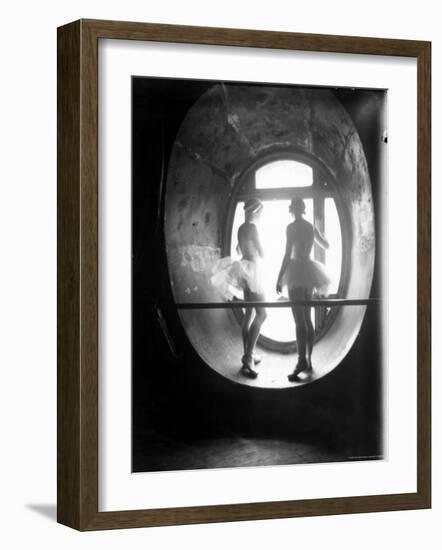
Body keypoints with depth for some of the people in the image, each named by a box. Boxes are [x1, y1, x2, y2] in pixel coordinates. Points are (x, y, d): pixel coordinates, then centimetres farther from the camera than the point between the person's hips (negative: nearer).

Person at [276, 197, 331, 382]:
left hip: (297, 272, -7)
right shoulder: (311, 227, 11)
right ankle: (308, 359, 18)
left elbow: (288, 254, -15)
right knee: (307, 318, 15)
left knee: (300, 319, -16)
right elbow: (326, 245, 27)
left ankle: (302, 360, -27)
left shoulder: (292, 227, -9)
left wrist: (280, 278, -13)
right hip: (309, 270, 7)